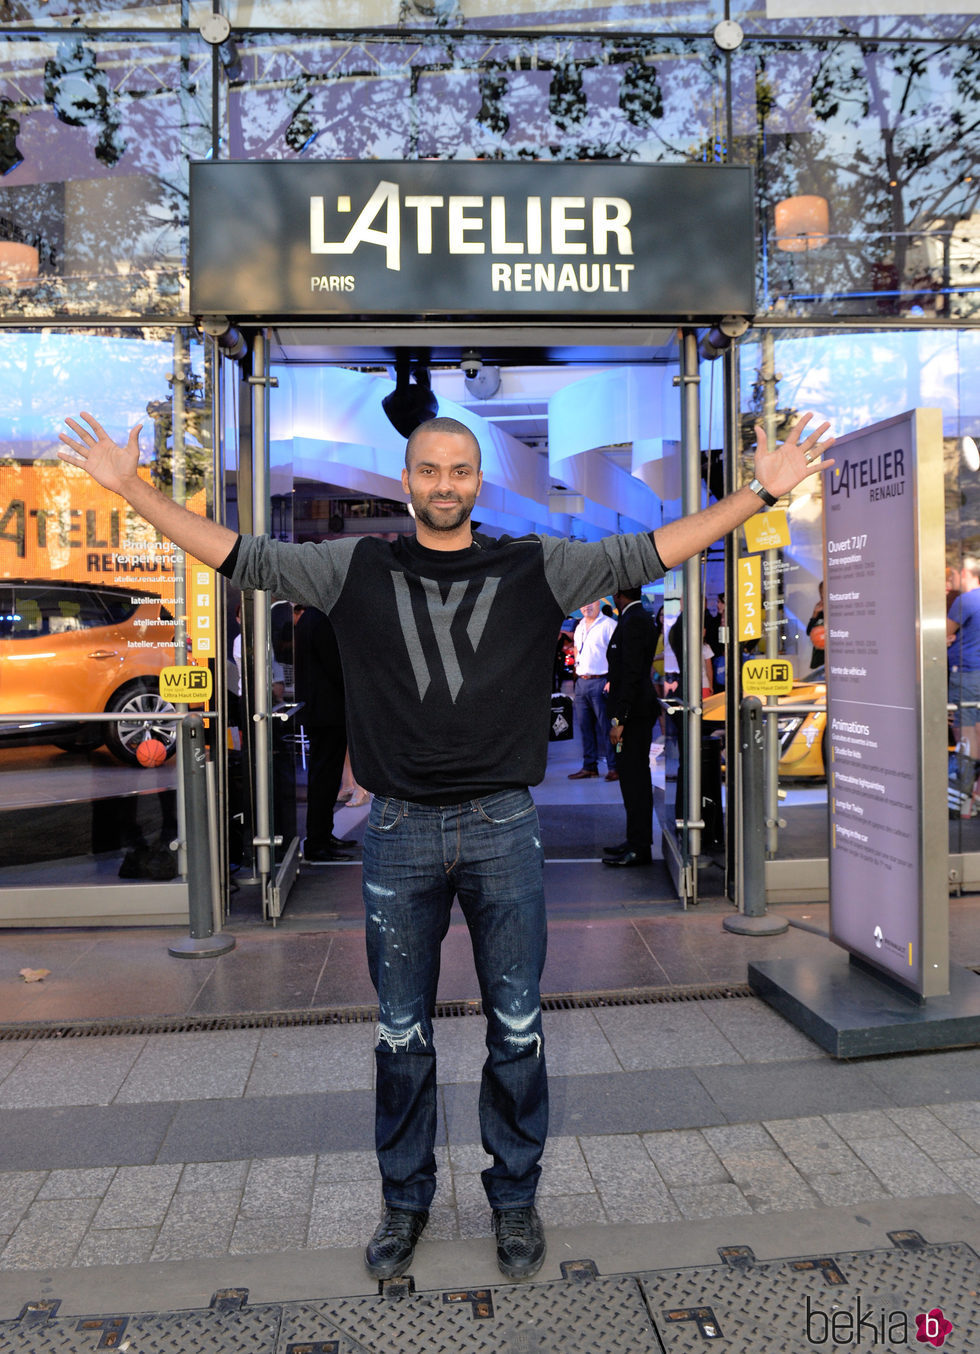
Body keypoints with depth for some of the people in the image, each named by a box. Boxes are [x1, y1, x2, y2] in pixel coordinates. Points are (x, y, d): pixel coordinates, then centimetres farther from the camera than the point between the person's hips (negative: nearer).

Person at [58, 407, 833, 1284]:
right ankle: (405, 1201, 34)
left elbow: (649, 553, -1)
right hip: (399, 831, 1)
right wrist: (131, 488, 1)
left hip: (504, 828, 0)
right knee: (402, 1032, 14)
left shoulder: (535, 567, 2)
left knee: (517, 1029, 11)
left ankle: (515, 1199, 33)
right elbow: (239, 556, 4)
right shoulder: (357, 568, 4)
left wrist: (761, 491, -6)